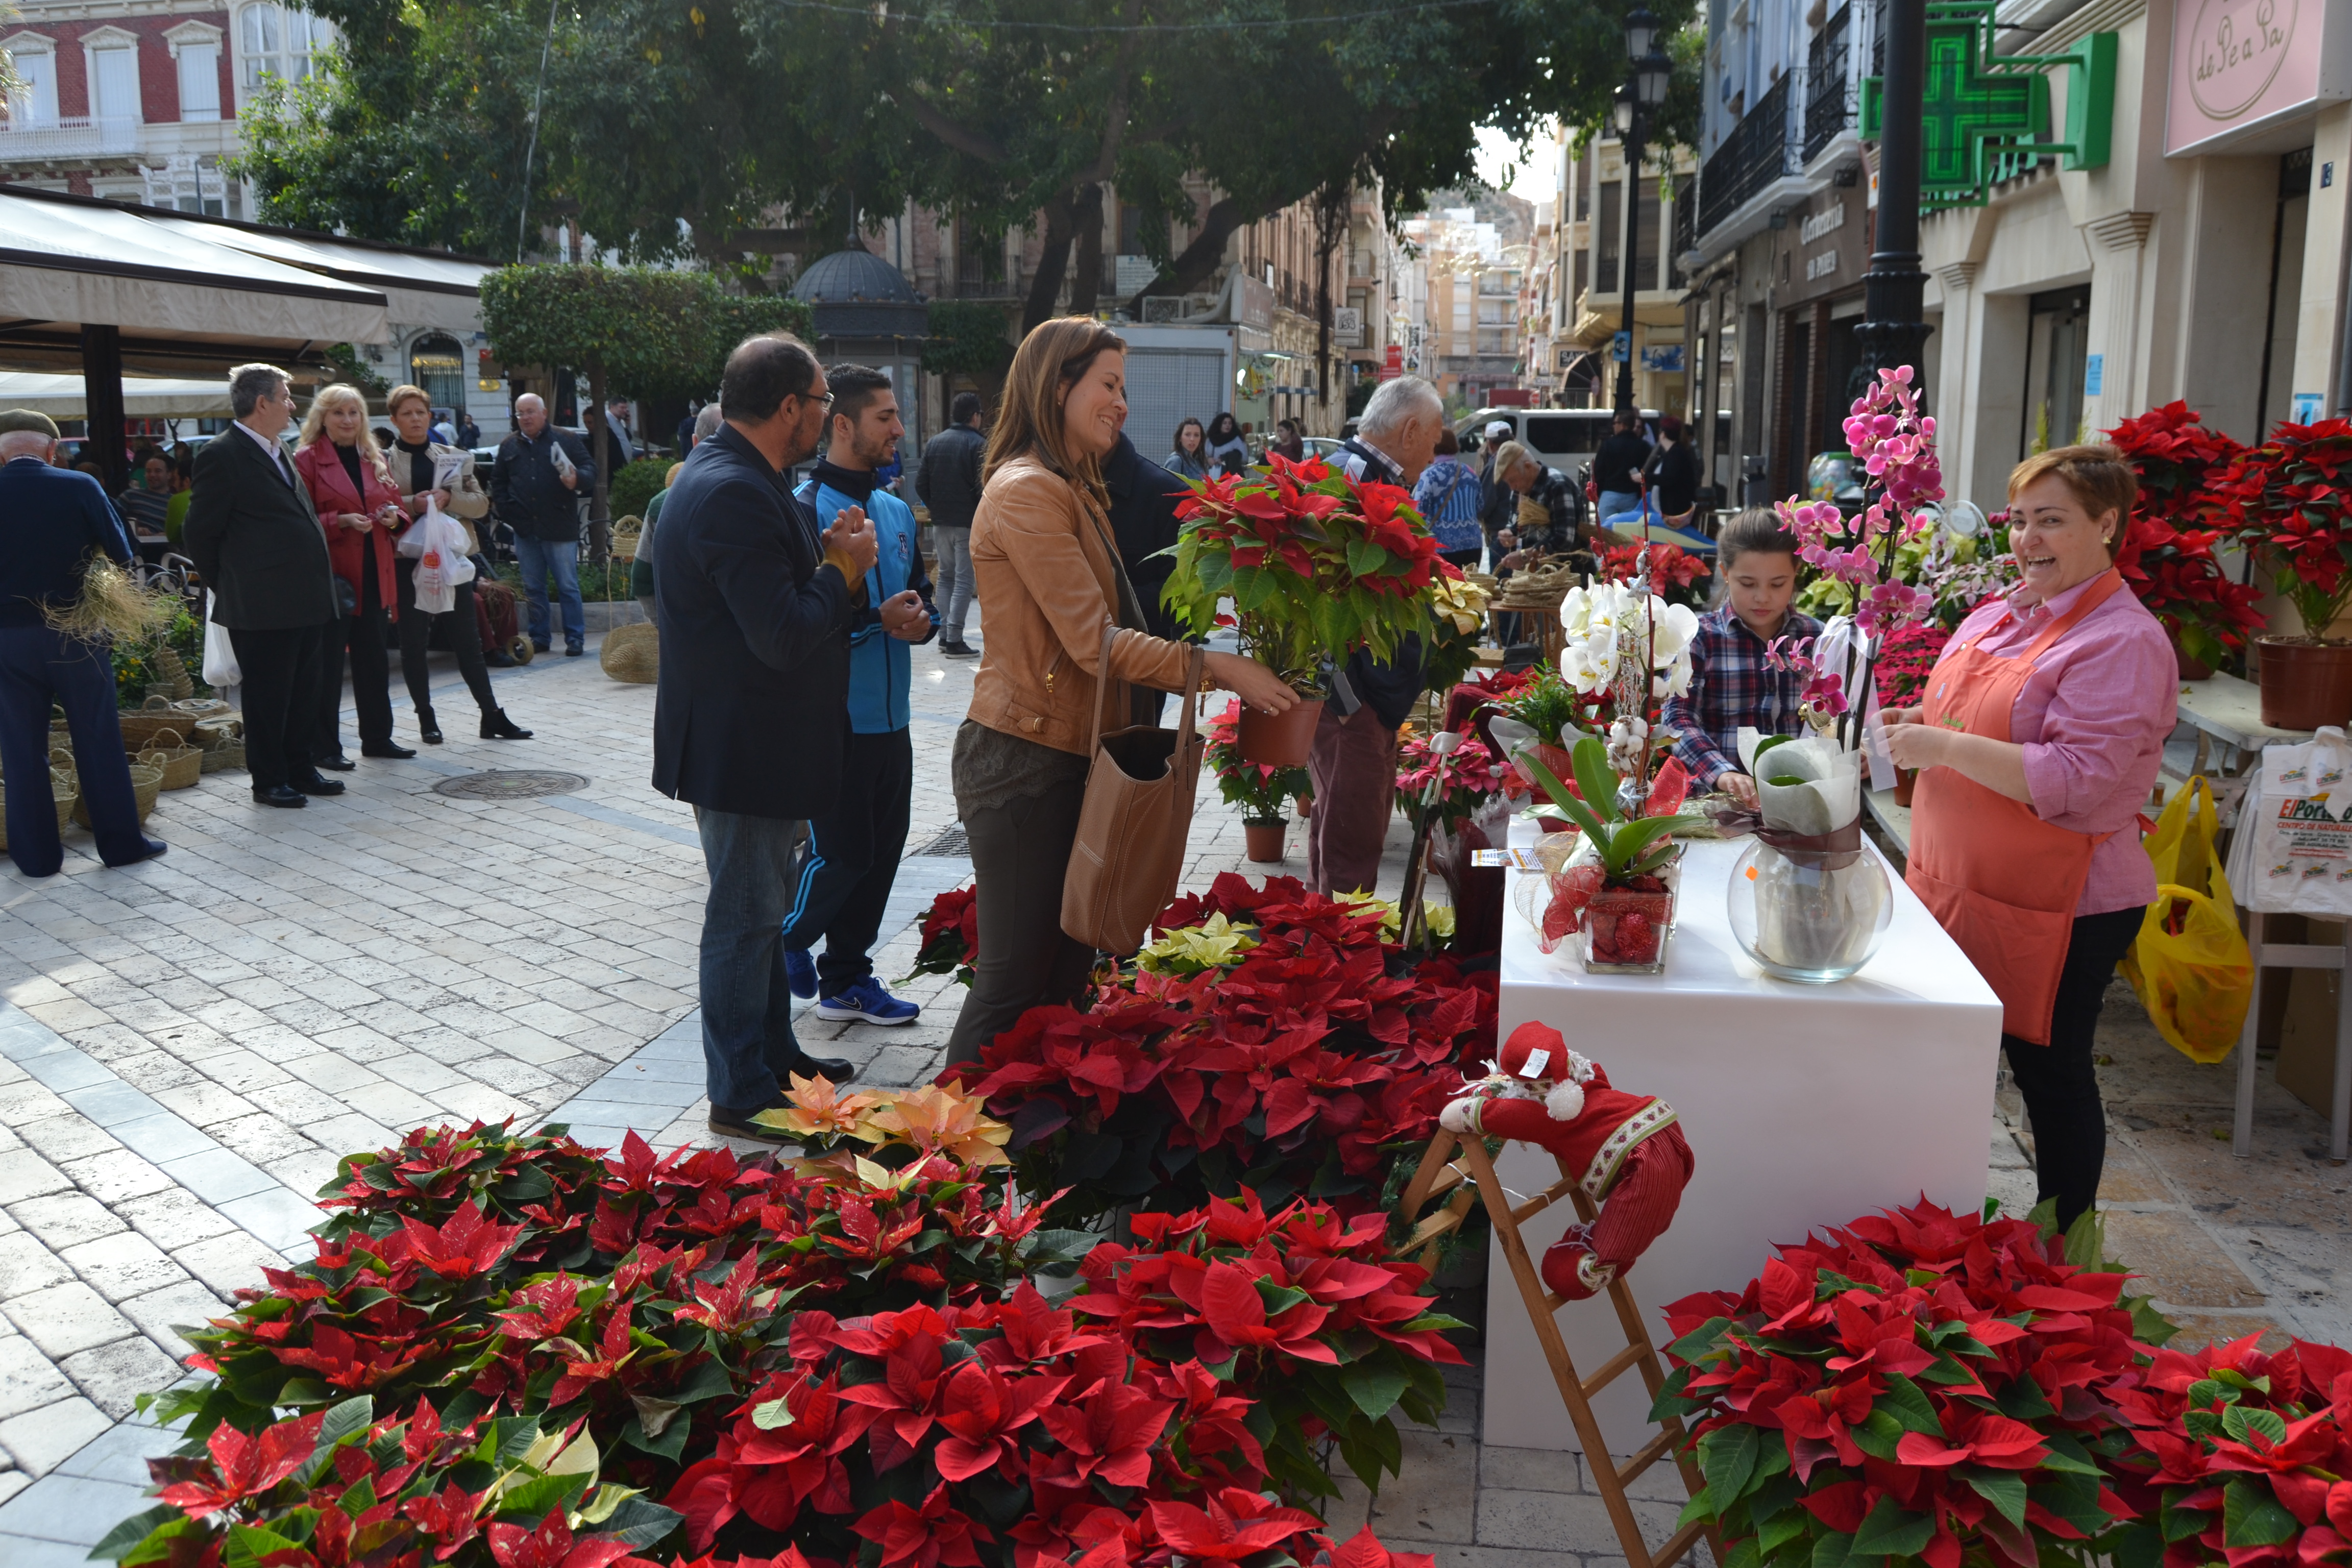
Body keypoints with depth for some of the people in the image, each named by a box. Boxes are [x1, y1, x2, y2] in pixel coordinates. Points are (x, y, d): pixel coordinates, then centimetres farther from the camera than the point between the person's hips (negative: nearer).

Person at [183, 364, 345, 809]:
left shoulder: (275, 452, 17)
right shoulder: (222, 455, -10)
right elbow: (202, 534, -8)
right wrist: (231, 589, -2)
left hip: (305, 601, 8)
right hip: (262, 606, -8)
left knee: (303, 691, 15)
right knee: (266, 694, 1)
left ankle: (299, 769, 26)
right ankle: (269, 780, 11)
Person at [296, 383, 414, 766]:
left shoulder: (376, 460, 15)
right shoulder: (306, 460, -3)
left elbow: (396, 506, 21)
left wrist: (394, 517, -2)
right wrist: (341, 521, -20)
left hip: (374, 575, 6)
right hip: (330, 574, -6)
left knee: (374, 659, 12)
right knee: (327, 664, -3)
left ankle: (377, 737, 22)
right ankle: (325, 746, 3)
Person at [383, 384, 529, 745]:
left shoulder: (453, 457, 10)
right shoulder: (384, 460, 1)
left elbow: (481, 504, 4)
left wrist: (447, 498, -12)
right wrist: (411, 505, -20)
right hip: (406, 560, -2)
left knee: (468, 639, 5)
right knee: (414, 643, 4)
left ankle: (492, 716, 9)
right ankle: (426, 718, 13)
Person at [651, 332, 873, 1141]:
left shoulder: (735, 479, 9)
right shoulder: (733, 493, -25)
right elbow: (784, 636, -29)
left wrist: (832, 557, -3)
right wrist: (842, 567, -14)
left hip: (757, 743, 11)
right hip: (742, 747, -11)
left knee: (763, 907, 22)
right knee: (745, 916, 2)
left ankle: (774, 1052, 38)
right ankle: (741, 1097, 15)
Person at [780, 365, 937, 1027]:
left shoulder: (897, 511, 12)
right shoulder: (805, 509, -13)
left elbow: (923, 600, 19)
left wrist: (918, 620, -4)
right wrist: (877, 618, -21)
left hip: (890, 718, 8)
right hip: (835, 718, -8)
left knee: (880, 853, 12)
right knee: (840, 854, -1)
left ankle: (846, 979, 26)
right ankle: (788, 941, 28)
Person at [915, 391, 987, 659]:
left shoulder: (935, 442, 7)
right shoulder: (979, 444, -10)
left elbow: (920, 483, 6)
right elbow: (983, 486, -17)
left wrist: (935, 508, 16)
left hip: (940, 524, 5)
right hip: (968, 524, -5)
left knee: (946, 577, 17)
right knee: (963, 581, -3)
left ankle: (944, 635, 17)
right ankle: (954, 640, -7)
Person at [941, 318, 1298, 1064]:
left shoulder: (1074, 490, 19)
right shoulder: (1026, 492, -15)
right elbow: (1094, 641, -21)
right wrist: (1218, 667, -21)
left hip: (1068, 758, 10)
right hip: (1023, 758, -10)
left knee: (1067, 972, 13)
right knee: (1015, 980, -3)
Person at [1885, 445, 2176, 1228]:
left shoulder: (2123, 641, -16)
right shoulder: (1998, 615, 10)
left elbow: (2074, 780, -25)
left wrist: (1945, 746, -25)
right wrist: (1917, 722, 3)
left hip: (2059, 907, -8)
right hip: (1956, 885, 8)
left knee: (2049, 1070, 6)